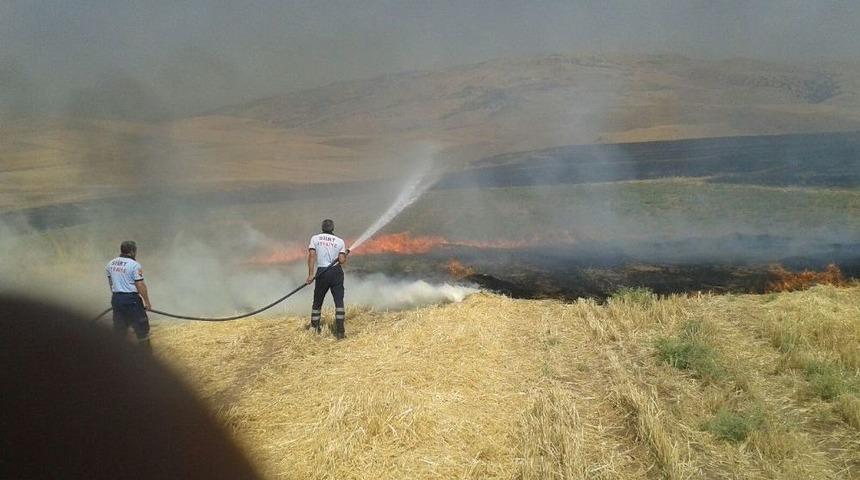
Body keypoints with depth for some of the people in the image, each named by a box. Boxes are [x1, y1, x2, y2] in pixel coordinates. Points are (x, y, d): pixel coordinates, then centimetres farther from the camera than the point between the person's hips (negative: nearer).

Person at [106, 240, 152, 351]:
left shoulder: (110, 264, 8)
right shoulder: (134, 265, -13)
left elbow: (110, 282, 17)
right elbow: (140, 285, -15)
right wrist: (147, 302, -8)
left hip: (116, 299, 7)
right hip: (131, 299, -7)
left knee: (119, 327, 14)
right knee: (141, 326, 4)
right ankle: (145, 349, 8)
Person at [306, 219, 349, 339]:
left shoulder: (315, 238, 1)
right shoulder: (340, 241, 2)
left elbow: (312, 255, -9)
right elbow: (342, 261, -4)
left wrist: (310, 274, -11)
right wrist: (345, 254, 18)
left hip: (322, 272, 0)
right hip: (336, 272, 0)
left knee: (317, 302, 15)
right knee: (339, 301, 2)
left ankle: (314, 328, 25)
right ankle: (340, 331, -5)